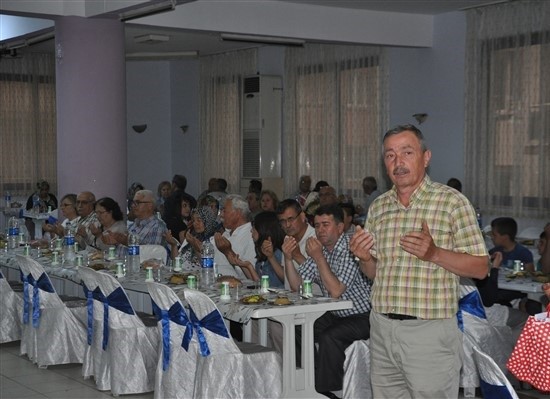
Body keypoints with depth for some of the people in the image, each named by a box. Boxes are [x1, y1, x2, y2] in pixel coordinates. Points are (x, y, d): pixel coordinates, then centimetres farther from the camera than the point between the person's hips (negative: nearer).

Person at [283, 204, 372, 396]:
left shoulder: (350, 249, -18)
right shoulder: (319, 249, 6)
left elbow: (335, 291, -26)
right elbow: (297, 285, 4)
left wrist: (319, 257, -26)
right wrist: (288, 258, -11)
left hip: (362, 317, -8)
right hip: (336, 315, 8)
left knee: (329, 337, -30)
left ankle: (326, 391, -16)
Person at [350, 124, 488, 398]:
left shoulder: (452, 202, -6)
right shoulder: (378, 207, 10)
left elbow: (481, 268, -7)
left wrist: (434, 253, -22)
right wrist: (364, 258, -4)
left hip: (430, 332, -5)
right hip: (382, 328, 5)